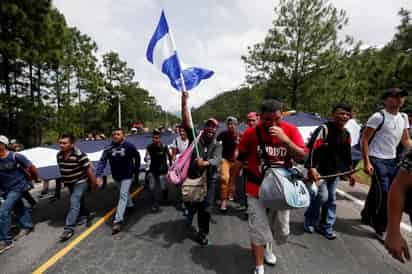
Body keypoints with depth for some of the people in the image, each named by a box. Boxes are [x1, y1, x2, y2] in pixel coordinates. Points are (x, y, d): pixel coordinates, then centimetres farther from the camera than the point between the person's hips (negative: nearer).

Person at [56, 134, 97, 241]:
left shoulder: (79, 155, -27)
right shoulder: (59, 155, -6)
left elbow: (88, 169, -21)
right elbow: (61, 169, 10)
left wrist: (94, 182, -16)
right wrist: (64, 180, 19)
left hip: (80, 182, -7)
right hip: (69, 183, 7)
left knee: (74, 203, -12)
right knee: (79, 201, 23)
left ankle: (69, 228, -6)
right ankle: (85, 214, 46)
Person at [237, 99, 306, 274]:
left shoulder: (291, 130, -10)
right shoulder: (251, 133, -14)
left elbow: (302, 157, -14)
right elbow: (241, 159, -3)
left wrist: (285, 139, -28)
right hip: (256, 187, -2)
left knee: (282, 230, 19)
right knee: (259, 230, 2)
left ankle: (267, 245, 52)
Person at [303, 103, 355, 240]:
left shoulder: (346, 134, 9)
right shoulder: (324, 129, -17)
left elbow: (347, 155, 20)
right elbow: (311, 148, -26)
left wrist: (350, 172, 18)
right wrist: (311, 168, -34)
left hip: (335, 172, 8)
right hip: (319, 171, -8)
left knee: (331, 199, 13)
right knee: (322, 196, -13)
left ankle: (326, 226, 29)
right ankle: (310, 219, 13)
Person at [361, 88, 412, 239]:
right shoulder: (378, 117, -13)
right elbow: (364, 139, -13)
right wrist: (366, 162, -18)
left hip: (392, 160, 7)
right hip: (377, 160, -7)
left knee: (376, 191, 15)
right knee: (384, 193, -8)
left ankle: (367, 216, 33)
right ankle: (381, 227, 8)